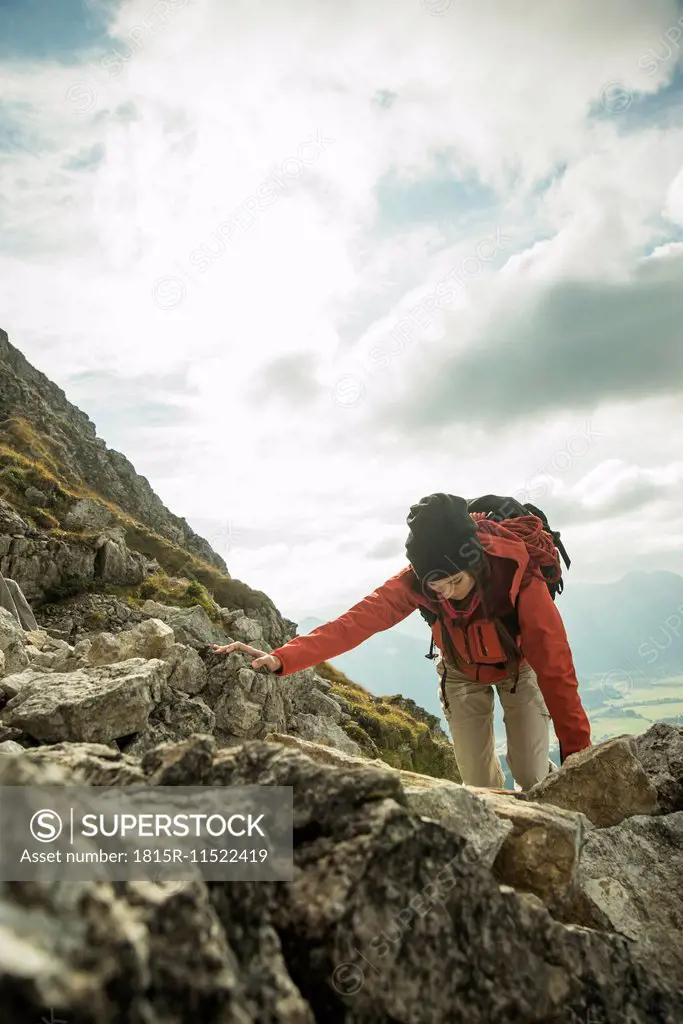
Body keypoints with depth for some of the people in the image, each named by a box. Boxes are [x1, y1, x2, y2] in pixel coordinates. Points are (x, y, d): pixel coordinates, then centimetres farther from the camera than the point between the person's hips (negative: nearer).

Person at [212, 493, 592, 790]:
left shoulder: (519, 577, -39)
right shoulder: (416, 580, -32)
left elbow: (555, 667, -34)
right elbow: (358, 620, -40)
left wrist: (576, 751, -33)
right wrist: (281, 659, -52)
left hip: (520, 668, -1)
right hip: (463, 673, 2)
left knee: (531, 775, -6)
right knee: (479, 785, 1)